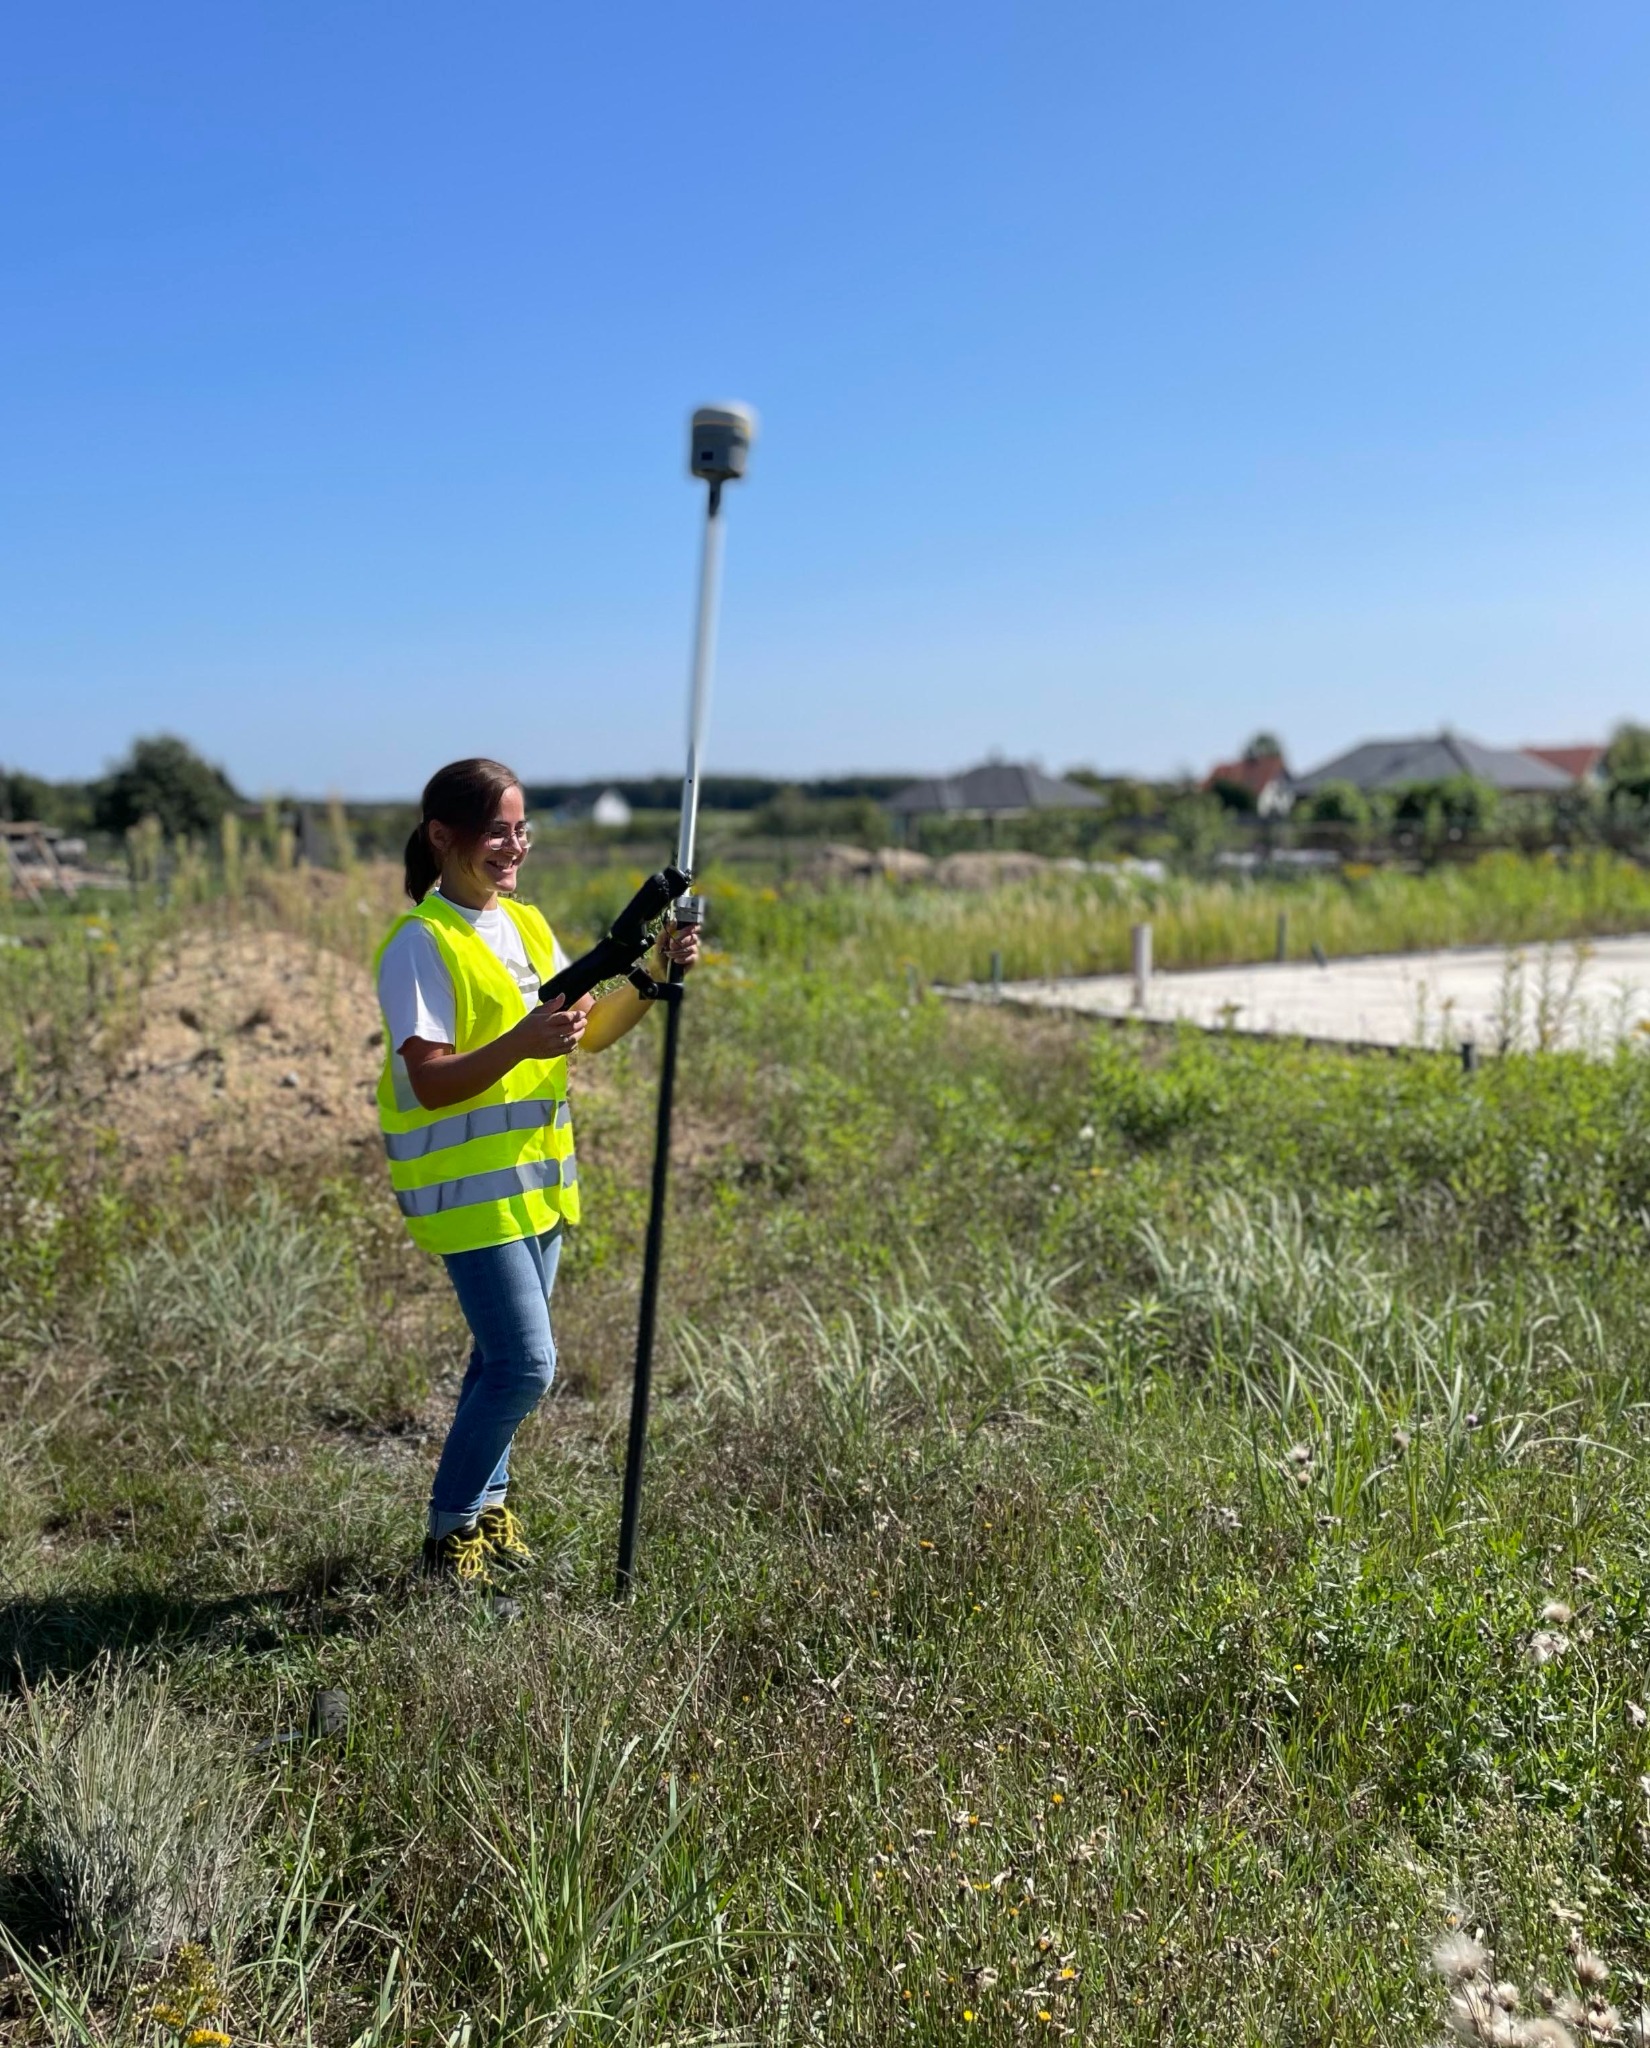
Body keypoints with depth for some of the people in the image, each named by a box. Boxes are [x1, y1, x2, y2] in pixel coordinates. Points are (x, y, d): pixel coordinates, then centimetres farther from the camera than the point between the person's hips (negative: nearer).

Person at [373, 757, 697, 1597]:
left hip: (535, 1175, 8)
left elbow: (584, 1034, 12)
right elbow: (431, 1082, -20)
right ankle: (450, 1530, 11)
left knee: (506, 1357, 16)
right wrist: (520, 1044, -35)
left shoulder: (526, 925, 11)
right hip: (468, 1182, -8)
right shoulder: (420, 944, -13)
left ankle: (488, 1507, 35)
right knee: (524, 1363, -8)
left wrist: (654, 976, -3)